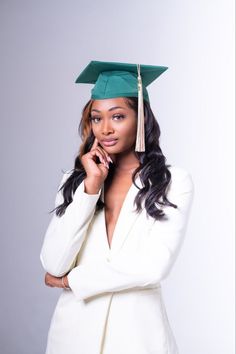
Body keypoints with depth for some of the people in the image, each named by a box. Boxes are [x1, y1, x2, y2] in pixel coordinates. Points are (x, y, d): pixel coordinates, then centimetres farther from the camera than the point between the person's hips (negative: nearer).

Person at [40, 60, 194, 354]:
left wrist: (69, 280, -10)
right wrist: (91, 186, -14)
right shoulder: (74, 180, 1)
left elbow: (154, 266, -18)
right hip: (75, 326, 3)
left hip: (138, 325, -2)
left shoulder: (174, 182, -7)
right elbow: (53, 265, -9)